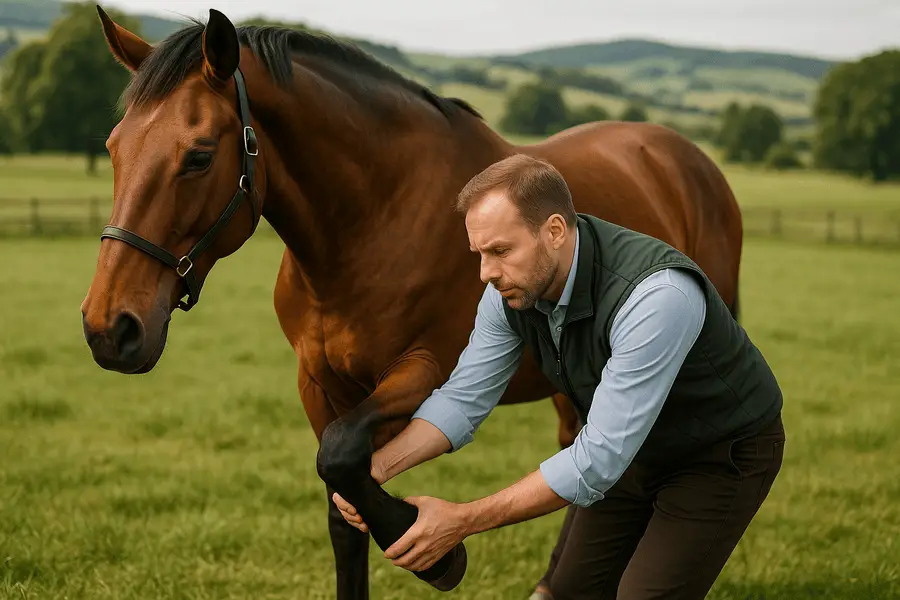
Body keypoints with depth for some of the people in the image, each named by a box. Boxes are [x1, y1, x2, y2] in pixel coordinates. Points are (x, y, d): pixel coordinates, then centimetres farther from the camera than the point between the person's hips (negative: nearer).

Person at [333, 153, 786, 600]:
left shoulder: (655, 294, -40)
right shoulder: (513, 288, -17)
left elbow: (599, 460, -40)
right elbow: (464, 397, -8)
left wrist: (463, 521, -38)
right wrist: (378, 467, -26)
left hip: (723, 456, -6)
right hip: (633, 450, 7)